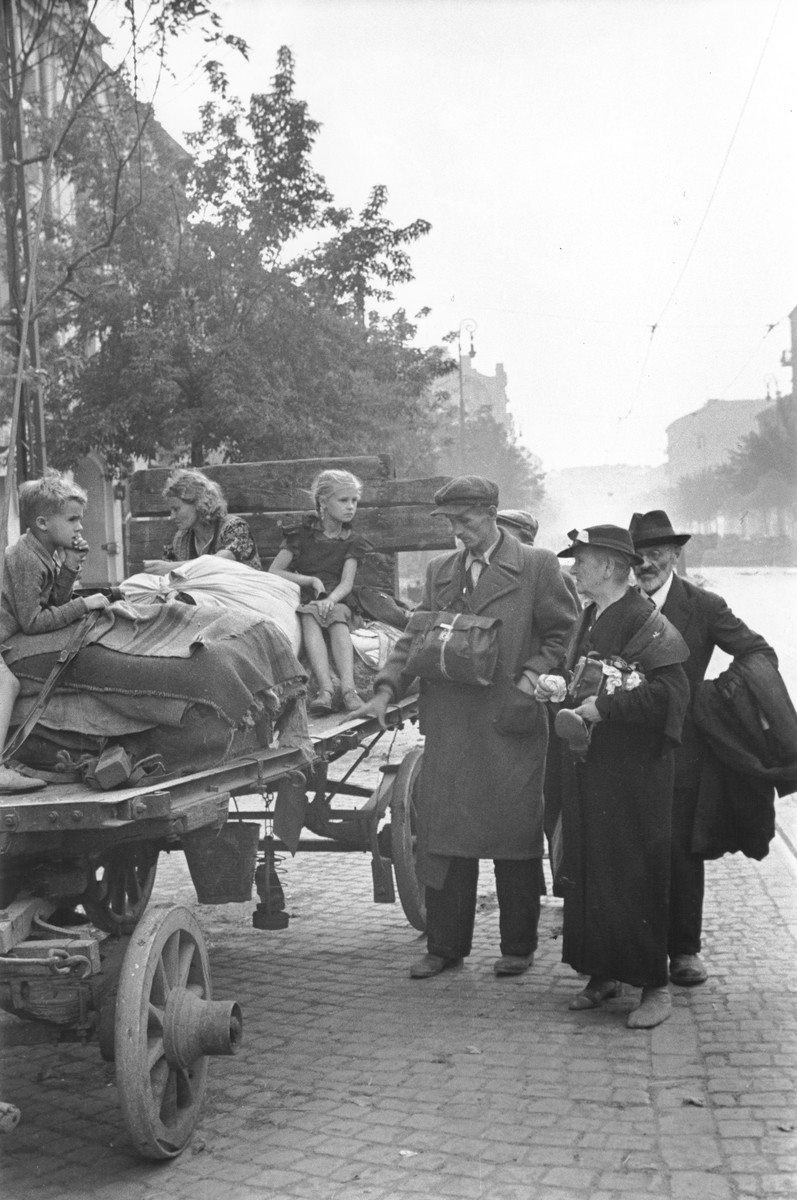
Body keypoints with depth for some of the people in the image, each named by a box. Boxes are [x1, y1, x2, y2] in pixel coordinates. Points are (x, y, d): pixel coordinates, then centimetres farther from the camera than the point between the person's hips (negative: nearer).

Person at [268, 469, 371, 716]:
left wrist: (330, 600, -23)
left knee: (337, 615, -34)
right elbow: (273, 573, 2)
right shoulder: (301, 534, 9)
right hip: (302, 601, -1)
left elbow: (346, 584, -1)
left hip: (337, 602, 1)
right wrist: (311, 581, -9)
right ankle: (326, 689, -51)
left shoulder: (351, 542, 14)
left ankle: (348, 689, -51)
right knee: (310, 616, -35)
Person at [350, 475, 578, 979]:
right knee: (443, 833, 5)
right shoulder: (440, 571, 14)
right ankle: (444, 946, 15)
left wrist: (531, 678, -12)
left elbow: (562, 633, 2)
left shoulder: (537, 567, 1)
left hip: (510, 723, -4)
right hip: (448, 724, 4)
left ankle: (518, 946, 17)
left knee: (514, 836, 4)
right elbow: (415, 637, 13)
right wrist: (387, 688, 0)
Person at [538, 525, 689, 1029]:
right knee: (585, 870, 10)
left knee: (637, 874, -3)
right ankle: (602, 974, 22)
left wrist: (604, 706, -21)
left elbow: (672, 692, -21)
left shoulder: (645, 620, -13)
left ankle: (655, 985, 8)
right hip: (586, 764, 8)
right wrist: (563, 689, 5)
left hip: (634, 770, -8)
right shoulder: (588, 619, 13)